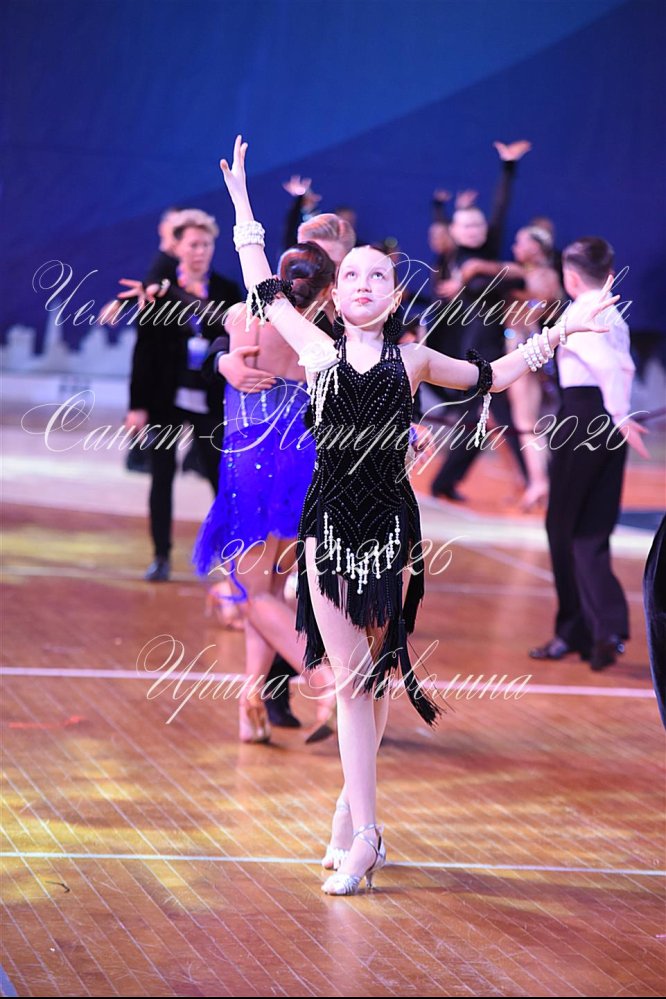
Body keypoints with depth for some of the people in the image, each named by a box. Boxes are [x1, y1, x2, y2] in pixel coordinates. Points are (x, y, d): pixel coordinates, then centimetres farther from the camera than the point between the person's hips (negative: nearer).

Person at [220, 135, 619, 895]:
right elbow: (263, 286, 16)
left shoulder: (413, 360, 9)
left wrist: (558, 332, 23)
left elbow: (489, 377, 24)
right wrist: (241, 204, 22)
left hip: (391, 525, 1)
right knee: (351, 678, -4)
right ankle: (362, 834, -4)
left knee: (373, 675, 6)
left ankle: (352, 803, 21)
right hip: (329, 523, -1)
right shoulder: (317, 350, 6)